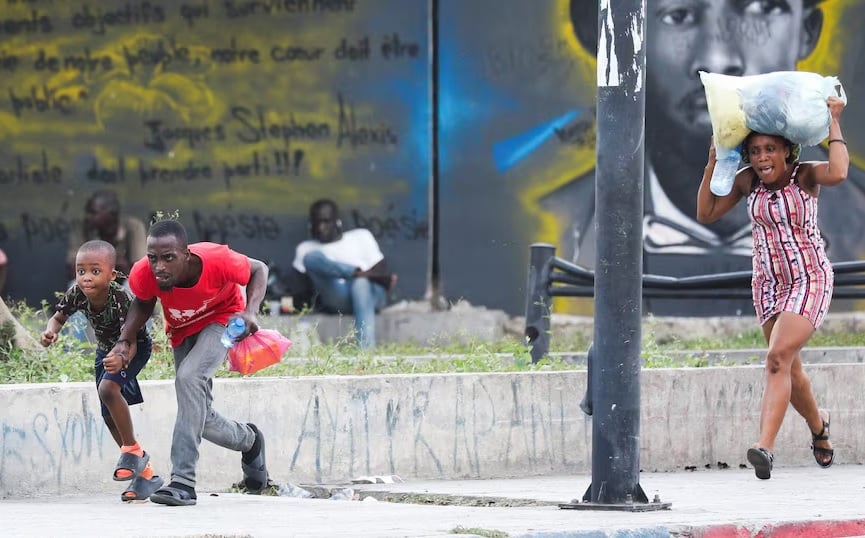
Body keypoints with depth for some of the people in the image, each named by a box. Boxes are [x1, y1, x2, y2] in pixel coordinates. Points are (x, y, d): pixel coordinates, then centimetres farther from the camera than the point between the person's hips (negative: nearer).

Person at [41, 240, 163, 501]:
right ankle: (144, 473, 22)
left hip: (135, 348, -7)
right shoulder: (77, 294, -23)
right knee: (109, 416, 8)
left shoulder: (121, 299, -38)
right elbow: (58, 317, -7)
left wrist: (122, 360, -61)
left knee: (108, 388, -32)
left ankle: (133, 450, -14)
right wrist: (51, 330, -31)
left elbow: (130, 340, -39)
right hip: (106, 349, 7)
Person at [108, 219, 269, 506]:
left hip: (222, 319, -4)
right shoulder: (143, 274, -30)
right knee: (200, 419, 6)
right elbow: (143, 303, -5)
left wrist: (251, 311, -32)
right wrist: (125, 340, -21)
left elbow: (258, 270, -15)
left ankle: (184, 481, -34)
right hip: (182, 331, 4)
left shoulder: (217, 260, -37)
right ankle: (249, 440, 42)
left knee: (189, 377, -32)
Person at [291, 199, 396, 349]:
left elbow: (381, 272, 14)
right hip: (336, 299, 1)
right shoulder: (305, 249, 27)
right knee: (312, 258, -24)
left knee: (360, 284, -42)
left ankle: (366, 350, -61)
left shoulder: (360, 236, 26)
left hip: (370, 292, -1)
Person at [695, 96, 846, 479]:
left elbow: (837, 173, -36)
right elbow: (706, 214, 0)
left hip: (810, 280, -5)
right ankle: (817, 424, 44)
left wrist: (834, 125, -25)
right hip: (768, 285, 5)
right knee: (790, 371, 13)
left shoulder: (805, 174, -14)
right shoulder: (747, 181, -2)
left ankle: (765, 446, -32)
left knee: (779, 357, -24)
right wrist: (713, 162, -7)